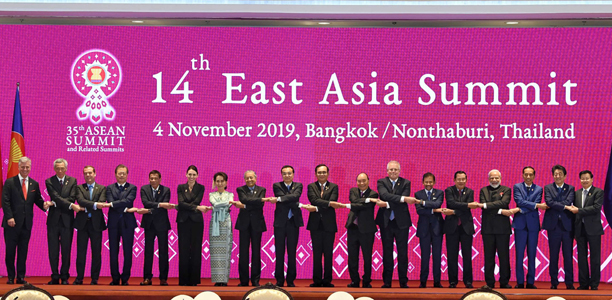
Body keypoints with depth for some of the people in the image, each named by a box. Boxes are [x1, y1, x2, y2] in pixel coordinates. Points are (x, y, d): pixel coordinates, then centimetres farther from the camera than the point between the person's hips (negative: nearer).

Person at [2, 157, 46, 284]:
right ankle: (10, 277, 11)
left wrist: (44, 205, -11)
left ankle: (21, 277, 12)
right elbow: (5, 201, -6)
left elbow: (37, 199, 13)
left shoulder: (34, 184, 11)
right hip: (12, 222, -3)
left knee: (23, 251, 6)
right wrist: (9, 217, -15)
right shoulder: (10, 182, -1)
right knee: (10, 250, 2)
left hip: (26, 223, 3)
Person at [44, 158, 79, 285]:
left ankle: (64, 277, 11)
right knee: (53, 250, 3)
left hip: (67, 219, 0)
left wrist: (55, 203, -14)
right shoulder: (49, 182, 2)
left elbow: (72, 198, -5)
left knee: (66, 250, 3)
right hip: (53, 219, 0)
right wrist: (71, 206, -21)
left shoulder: (72, 181, 6)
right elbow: (56, 197, -11)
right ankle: (55, 277, 11)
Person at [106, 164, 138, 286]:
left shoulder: (132, 188, 6)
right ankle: (115, 279, 11)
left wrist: (113, 204, -19)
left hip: (128, 222, -1)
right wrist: (126, 210, -14)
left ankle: (125, 279, 9)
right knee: (113, 252, 3)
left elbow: (128, 200, -12)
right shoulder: (110, 188, 9)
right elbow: (111, 203, -7)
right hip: (114, 222, 1)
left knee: (128, 252, 0)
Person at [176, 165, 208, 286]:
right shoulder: (181, 187, 9)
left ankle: (193, 279, 2)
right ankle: (183, 280, 4)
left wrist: (186, 206, -12)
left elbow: (196, 201, -6)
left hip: (196, 221, -1)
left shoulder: (200, 188, 8)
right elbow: (181, 203, -6)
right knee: (183, 250, 0)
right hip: (183, 221, 1)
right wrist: (197, 207, -15)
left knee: (196, 250, -2)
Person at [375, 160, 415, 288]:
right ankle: (387, 281, 12)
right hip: (386, 222, 0)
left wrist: (387, 204, -21)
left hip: (401, 222, 0)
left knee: (402, 252, 2)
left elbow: (404, 202, -11)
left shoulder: (405, 183, 4)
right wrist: (403, 198, -27)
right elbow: (385, 195, -17)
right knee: (387, 252, 6)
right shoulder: (381, 182, 4)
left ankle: (403, 281, 8)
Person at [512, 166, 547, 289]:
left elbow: (536, 207, -4)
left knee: (532, 255, 3)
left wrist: (521, 210, -14)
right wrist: (537, 205, -15)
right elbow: (520, 201, -10)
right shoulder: (517, 187, 7)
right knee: (519, 255, -1)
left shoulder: (538, 189, 9)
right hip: (520, 224, -1)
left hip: (533, 225, 1)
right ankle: (520, 282, 3)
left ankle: (530, 282, 8)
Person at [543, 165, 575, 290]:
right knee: (553, 256, 4)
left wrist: (554, 205, -12)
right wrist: (564, 207, -15)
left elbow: (568, 202, -10)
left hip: (567, 225, 0)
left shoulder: (570, 189, 7)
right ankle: (554, 282, 10)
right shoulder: (548, 188, 6)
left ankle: (569, 282, 8)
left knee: (568, 256, 3)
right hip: (554, 225, 0)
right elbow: (550, 202, -10)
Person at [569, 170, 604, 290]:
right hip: (580, 229, 5)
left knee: (595, 257, 0)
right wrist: (574, 228, 5)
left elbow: (596, 208, -14)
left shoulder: (598, 192, -1)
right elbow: (574, 209, 12)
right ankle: (583, 283, 10)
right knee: (582, 257, 6)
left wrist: (579, 210, -14)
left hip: (593, 229, -4)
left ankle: (594, 284, 4)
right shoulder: (577, 193, 14)